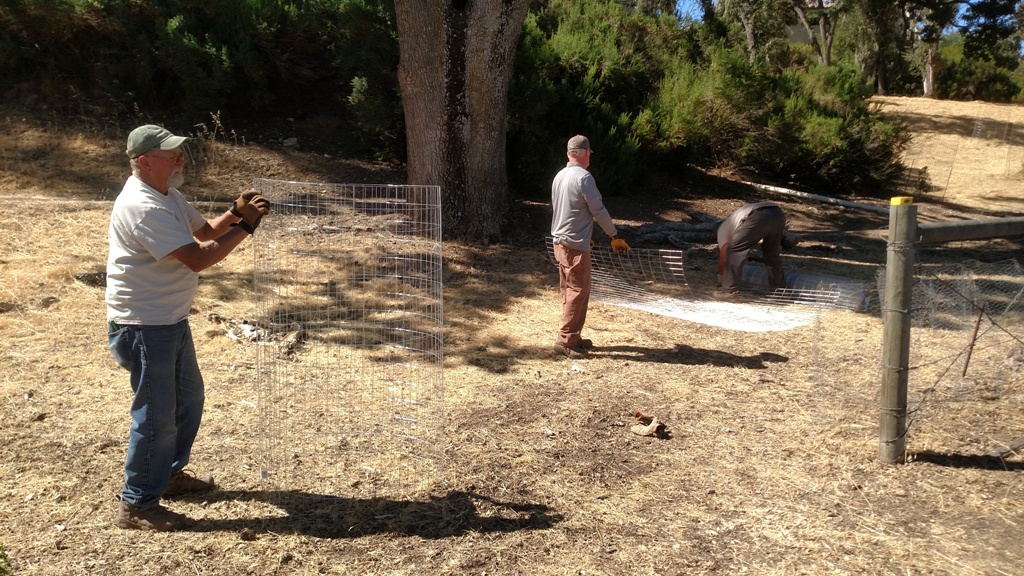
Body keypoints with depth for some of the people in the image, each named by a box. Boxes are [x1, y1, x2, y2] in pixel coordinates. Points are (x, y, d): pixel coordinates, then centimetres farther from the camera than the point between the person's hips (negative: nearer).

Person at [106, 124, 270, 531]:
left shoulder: (166, 194, 8)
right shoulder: (143, 207, -24)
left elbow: (204, 231, 15)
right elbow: (198, 258, -28)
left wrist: (235, 212, -3)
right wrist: (245, 226, -20)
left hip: (171, 321, 10)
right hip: (143, 327, -10)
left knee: (188, 399, 21)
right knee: (156, 415, -1)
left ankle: (170, 474, 39)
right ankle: (137, 506, 14)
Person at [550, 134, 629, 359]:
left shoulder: (559, 176, 11)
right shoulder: (583, 177, -15)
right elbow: (598, 211, -13)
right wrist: (615, 236, -1)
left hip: (560, 242, 9)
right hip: (575, 245, -9)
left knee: (569, 291, 14)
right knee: (579, 292, -4)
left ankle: (572, 337, 21)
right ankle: (565, 341, -3)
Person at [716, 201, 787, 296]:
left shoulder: (723, 228, 27)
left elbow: (723, 257, 25)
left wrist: (720, 274, 39)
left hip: (760, 217, -7)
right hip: (778, 214, 7)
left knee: (734, 250, 4)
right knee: (772, 252, 27)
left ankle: (730, 289, 2)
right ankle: (779, 286, 36)